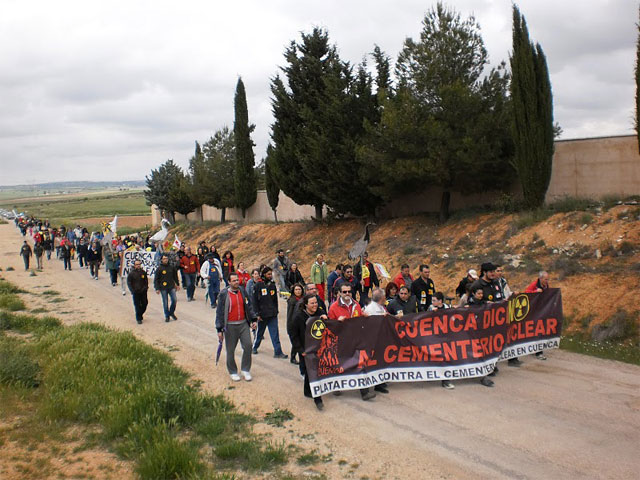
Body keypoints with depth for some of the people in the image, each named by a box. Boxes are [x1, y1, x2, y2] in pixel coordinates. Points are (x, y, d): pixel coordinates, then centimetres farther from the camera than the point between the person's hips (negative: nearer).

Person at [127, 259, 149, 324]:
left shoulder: (143, 272, 5)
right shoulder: (131, 273, -5)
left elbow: (146, 281, 16)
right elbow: (129, 283, -1)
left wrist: (145, 287, 3)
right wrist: (133, 291, -9)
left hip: (143, 292, 4)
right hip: (135, 293, -3)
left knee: (145, 303, 7)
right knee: (137, 306, 1)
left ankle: (140, 314, 31)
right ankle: (138, 319, 11)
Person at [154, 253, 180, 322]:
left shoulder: (171, 267, 5)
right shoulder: (159, 268, -4)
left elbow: (175, 276, 17)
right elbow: (156, 280, -2)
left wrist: (177, 284, 19)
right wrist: (157, 289, -7)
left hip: (171, 287, 2)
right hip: (163, 288, -2)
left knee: (174, 300, -6)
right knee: (165, 303, 3)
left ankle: (171, 312, 16)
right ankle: (167, 316, 16)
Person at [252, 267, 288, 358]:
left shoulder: (273, 285, 8)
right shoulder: (258, 286, -7)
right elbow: (255, 301, -7)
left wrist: (276, 311, 12)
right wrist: (257, 314, -11)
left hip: (273, 315, 3)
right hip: (262, 315, -3)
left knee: (275, 333, -2)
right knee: (259, 332, 12)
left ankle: (278, 352, -2)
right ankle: (255, 347, 34)